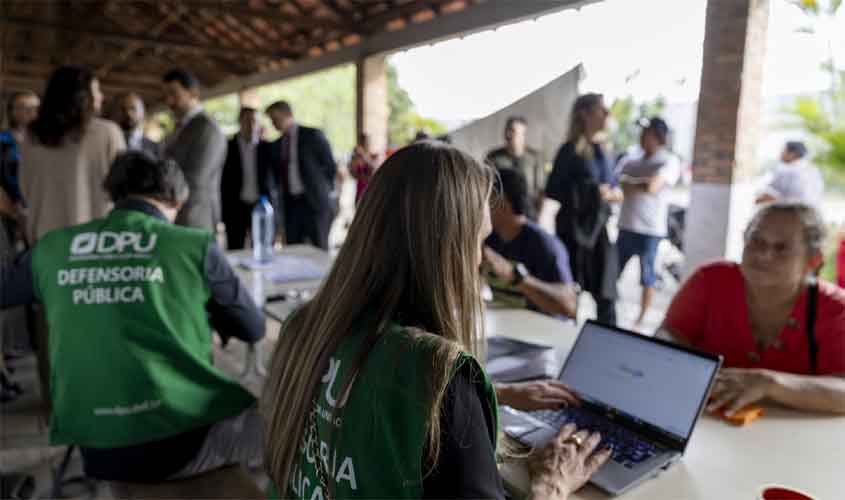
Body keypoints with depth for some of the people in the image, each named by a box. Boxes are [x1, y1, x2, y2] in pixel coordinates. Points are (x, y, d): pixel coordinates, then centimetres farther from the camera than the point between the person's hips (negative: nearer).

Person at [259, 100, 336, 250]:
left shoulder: (313, 135, -2)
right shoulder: (275, 146, 13)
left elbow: (331, 166, 0)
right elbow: (275, 177, 16)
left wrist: (322, 189, 2)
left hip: (315, 203, -5)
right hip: (289, 204, 5)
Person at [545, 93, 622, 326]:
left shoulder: (601, 151, 11)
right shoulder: (570, 150, -6)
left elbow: (618, 192, 14)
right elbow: (553, 191, -9)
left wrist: (610, 194, -8)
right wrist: (589, 193, -14)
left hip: (600, 228, 5)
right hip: (573, 228, -5)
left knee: (606, 294, 5)